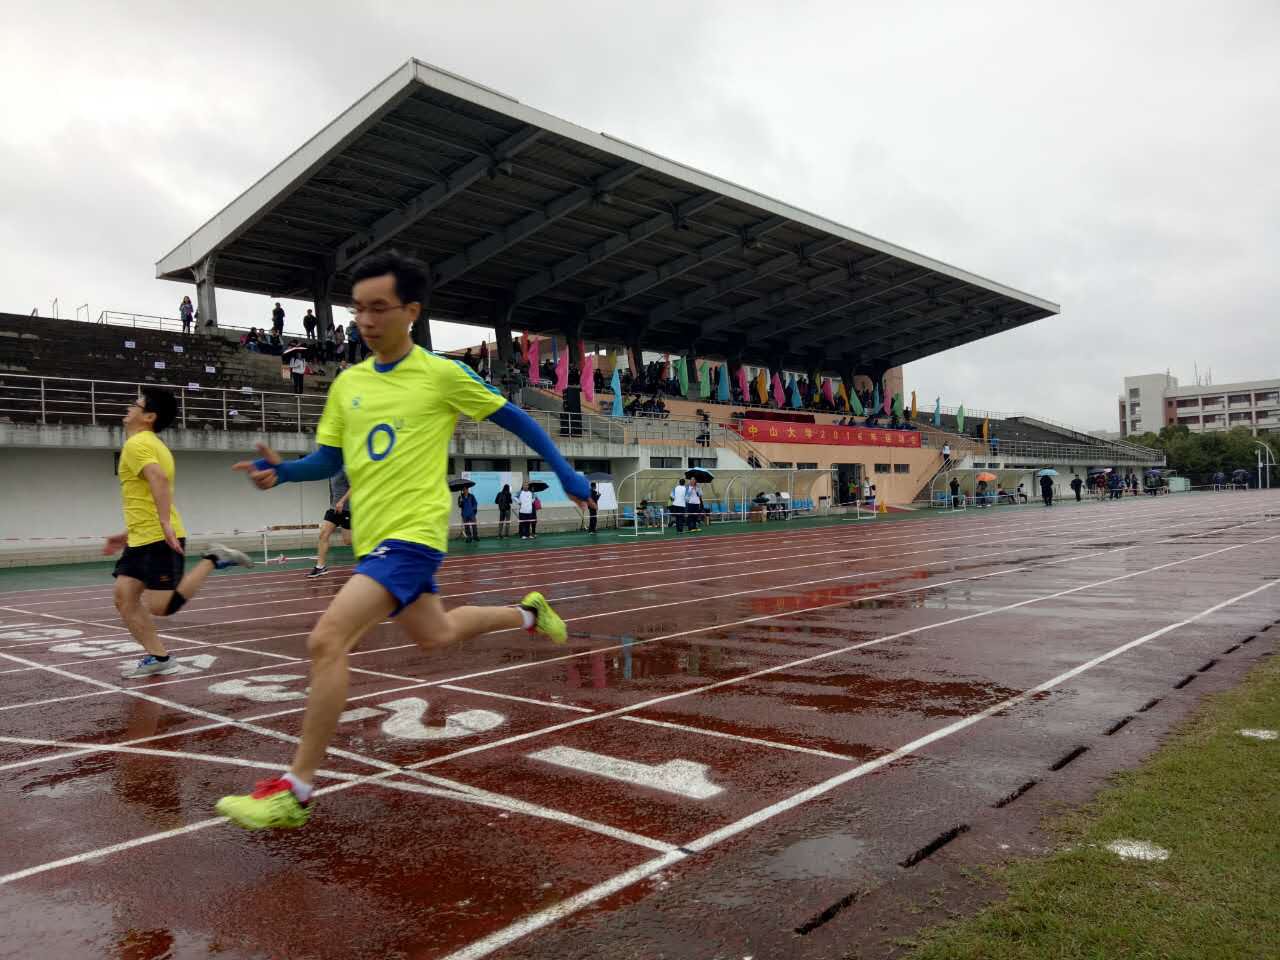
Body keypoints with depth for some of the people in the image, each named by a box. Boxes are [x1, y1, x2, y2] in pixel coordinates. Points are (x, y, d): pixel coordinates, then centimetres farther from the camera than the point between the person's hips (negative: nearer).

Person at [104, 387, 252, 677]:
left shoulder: (137, 444, -10)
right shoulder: (151, 444, 21)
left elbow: (159, 479, -29)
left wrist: (165, 525, -36)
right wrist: (127, 534, 27)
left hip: (159, 539, -10)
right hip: (142, 539, 10)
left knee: (160, 607, -11)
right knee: (123, 597, 5)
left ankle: (213, 560, -4)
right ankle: (157, 656, 10)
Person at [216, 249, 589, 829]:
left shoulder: (442, 375, -7)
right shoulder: (347, 384, 9)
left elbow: (513, 419, 3)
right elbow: (328, 460, 14)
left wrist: (565, 472, 4)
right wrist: (281, 471, -7)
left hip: (412, 534, -8)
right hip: (372, 538, 8)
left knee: (327, 641, -20)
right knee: (434, 636, 24)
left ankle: (296, 791, -8)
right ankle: (528, 613, 49)